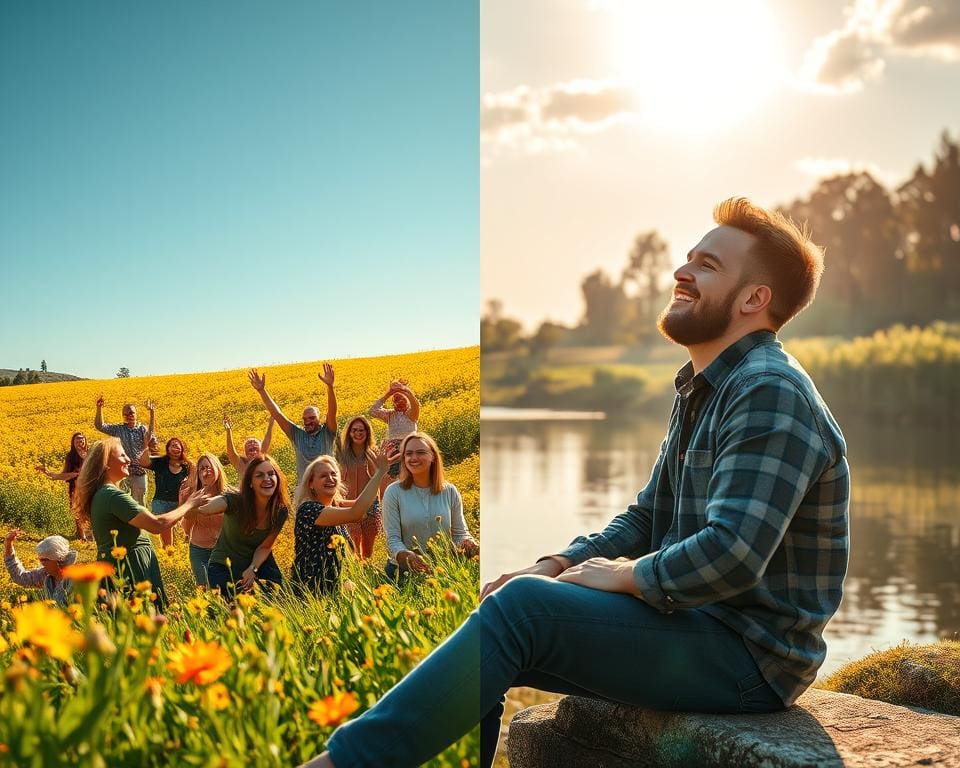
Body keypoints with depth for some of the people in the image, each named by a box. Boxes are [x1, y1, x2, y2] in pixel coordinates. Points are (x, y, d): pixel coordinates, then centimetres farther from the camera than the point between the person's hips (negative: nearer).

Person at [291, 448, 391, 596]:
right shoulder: (308, 509, -20)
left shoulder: (335, 505, 7)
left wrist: (377, 471, -5)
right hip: (312, 588, -8)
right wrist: (380, 472, -30)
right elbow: (354, 514, -32)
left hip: (335, 583, 8)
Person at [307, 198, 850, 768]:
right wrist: (555, 568, 2)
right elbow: (646, 518, 19)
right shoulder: (700, 390, 17)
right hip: (698, 628, 10)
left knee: (523, 608, -24)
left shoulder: (770, 394, -17)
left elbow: (731, 555, -28)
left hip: (752, 657, -10)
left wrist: (625, 576, -12)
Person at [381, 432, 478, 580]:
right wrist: (407, 556, -26)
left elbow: (460, 533, 11)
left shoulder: (450, 492, 6)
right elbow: (392, 538, -6)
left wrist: (468, 543, -12)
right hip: (403, 571, -3)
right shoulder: (393, 492, -1)